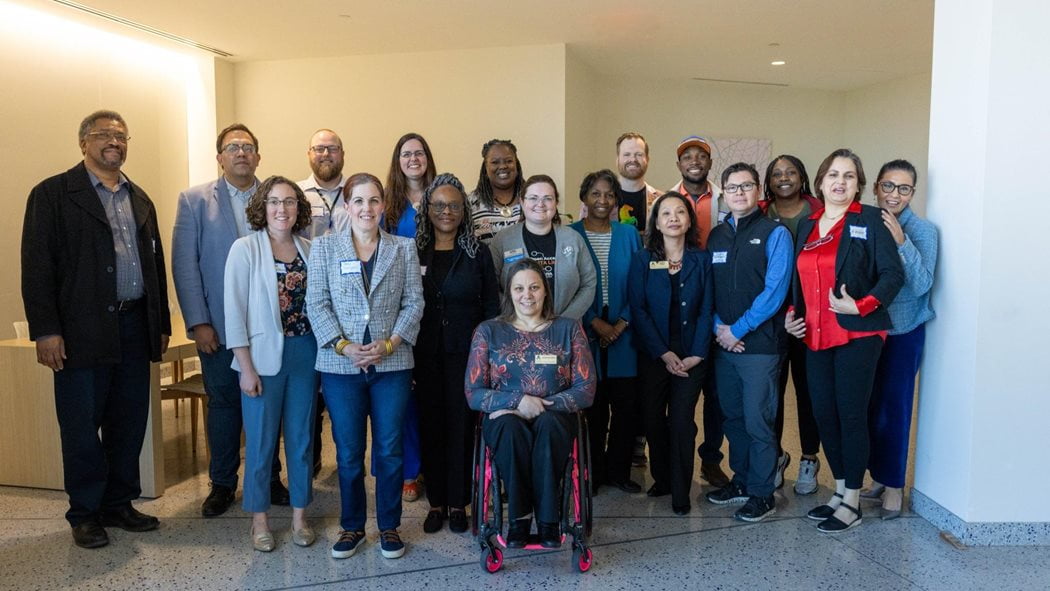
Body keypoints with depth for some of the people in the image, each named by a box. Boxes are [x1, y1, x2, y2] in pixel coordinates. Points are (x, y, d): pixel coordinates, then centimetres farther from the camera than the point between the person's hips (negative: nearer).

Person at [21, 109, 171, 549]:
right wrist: (45, 330, -13)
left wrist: (162, 324, 12)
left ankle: (118, 504, 24)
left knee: (129, 422, 10)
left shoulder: (140, 199, 16)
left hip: (134, 327, 5)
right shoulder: (53, 194, -1)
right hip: (82, 331, -5)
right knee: (82, 426, 4)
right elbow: (37, 266, -7)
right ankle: (85, 514, 19)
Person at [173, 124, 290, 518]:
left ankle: (269, 478, 24)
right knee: (223, 404, 9)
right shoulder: (195, 200, 2)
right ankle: (222, 484, 24)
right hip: (218, 326, -1)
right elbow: (184, 264, -2)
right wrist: (198, 322, -9)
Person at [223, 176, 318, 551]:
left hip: (305, 354, 3)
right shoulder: (245, 249, -5)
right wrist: (246, 367, -11)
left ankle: (299, 516, 25)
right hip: (264, 356, -3)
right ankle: (259, 520, 22)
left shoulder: (309, 250, 6)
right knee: (261, 441, 6)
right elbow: (235, 312, -7)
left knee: (302, 438, 10)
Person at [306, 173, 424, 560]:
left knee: (390, 451, 7)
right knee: (348, 453, 8)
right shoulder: (324, 247, 5)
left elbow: (414, 302, 2)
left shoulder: (404, 248, 6)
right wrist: (344, 346, -12)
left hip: (392, 364, 1)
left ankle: (389, 527, 23)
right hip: (340, 365, 0)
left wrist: (388, 344, -11)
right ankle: (352, 526, 26)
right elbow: (316, 303, -1)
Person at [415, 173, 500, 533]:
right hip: (426, 355, 1)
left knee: (462, 426, 4)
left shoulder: (478, 253, 3)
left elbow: (491, 308, 2)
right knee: (431, 426, 7)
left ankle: (458, 503, 18)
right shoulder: (413, 252, 5)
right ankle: (436, 502, 21)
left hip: (465, 354, -1)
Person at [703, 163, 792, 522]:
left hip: (760, 344, -5)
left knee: (757, 421, -1)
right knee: (733, 417, 14)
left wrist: (738, 330, -13)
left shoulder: (774, 234, -5)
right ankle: (742, 480, 30)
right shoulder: (716, 236, 12)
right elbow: (708, 288, 12)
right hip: (724, 343, 6)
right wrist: (718, 326, -4)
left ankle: (762, 494, 13)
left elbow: (775, 291, -13)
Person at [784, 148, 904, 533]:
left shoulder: (870, 220, -3)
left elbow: (893, 274, -9)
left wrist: (861, 306, -20)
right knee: (823, 414, 9)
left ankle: (851, 503, 11)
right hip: (815, 336, 6)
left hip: (857, 334, -6)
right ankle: (840, 490, 25)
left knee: (851, 415, -1)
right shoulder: (807, 226, 14)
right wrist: (791, 313, 7)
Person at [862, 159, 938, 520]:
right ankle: (879, 475, 26)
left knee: (894, 406, 1)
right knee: (869, 405, 9)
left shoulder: (922, 231, -9)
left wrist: (901, 241, -26)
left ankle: (893, 484, 15)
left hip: (903, 331, -3)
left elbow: (922, 284, -18)